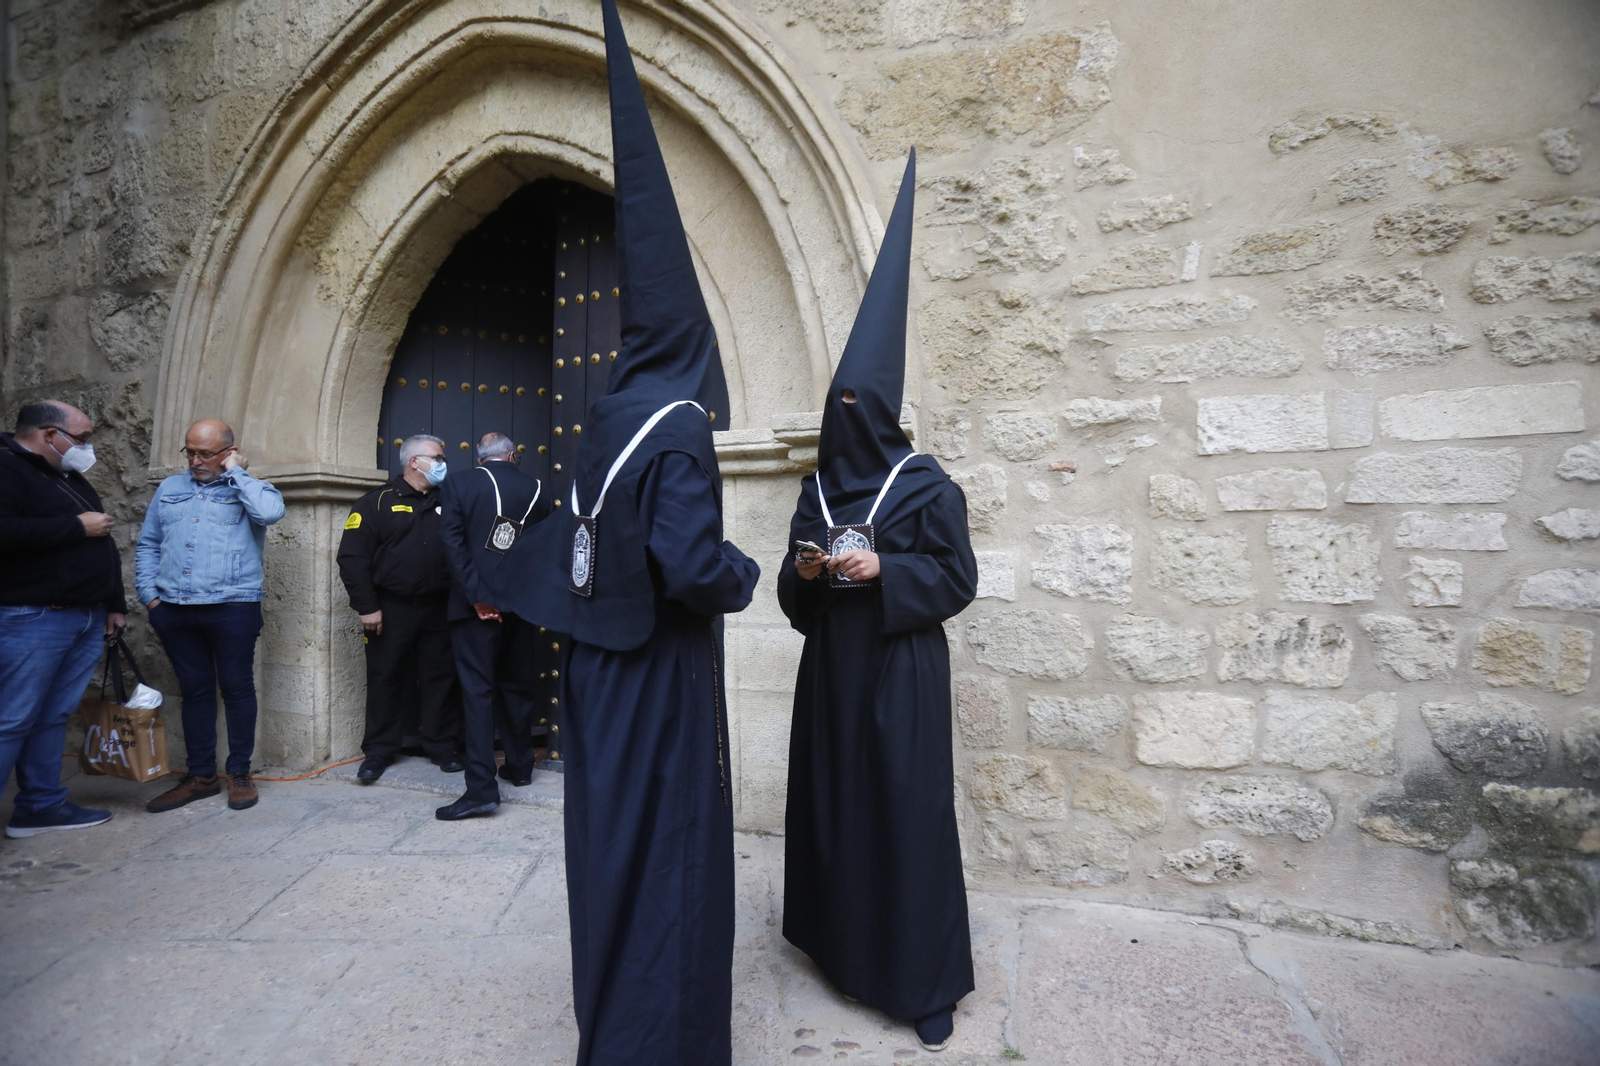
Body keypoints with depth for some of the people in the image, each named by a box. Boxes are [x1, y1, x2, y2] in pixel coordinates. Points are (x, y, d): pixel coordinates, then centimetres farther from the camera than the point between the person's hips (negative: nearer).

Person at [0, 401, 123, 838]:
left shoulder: (70, 478, 19)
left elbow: (102, 546, 24)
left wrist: (114, 603, 21)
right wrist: (77, 526, -17)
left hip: (88, 619, 8)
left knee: (54, 716, 11)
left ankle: (41, 805, 18)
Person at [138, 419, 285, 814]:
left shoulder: (248, 488, 2)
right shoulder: (170, 488, 15)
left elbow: (271, 512, -22)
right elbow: (147, 545, 16)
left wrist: (236, 472, -10)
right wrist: (150, 594, 6)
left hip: (233, 608, -4)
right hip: (174, 610, 5)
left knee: (237, 688, 3)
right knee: (194, 690, 11)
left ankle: (239, 773, 14)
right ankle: (201, 775, 20)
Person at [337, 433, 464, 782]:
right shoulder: (378, 502, -1)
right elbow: (352, 556, -6)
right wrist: (366, 606, -11)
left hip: (438, 609, 3)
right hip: (392, 609, -3)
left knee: (441, 678, 7)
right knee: (385, 679, 6)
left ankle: (443, 746, 19)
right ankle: (378, 751, 19)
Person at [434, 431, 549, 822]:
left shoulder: (458, 486, 0)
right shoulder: (535, 490, 6)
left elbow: (453, 544, -10)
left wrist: (477, 596, -11)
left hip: (477, 603, -3)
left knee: (478, 690, -2)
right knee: (517, 686, 16)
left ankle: (482, 787, -6)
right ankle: (519, 765, 28)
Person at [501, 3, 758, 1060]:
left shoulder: (611, 420, 6)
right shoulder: (678, 427, -18)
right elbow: (691, 564, -26)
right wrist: (747, 572, -6)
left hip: (602, 667, 8)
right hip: (660, 680, -8)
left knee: (612, 838, 20)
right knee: (670, 849, 4)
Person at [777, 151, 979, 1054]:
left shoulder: (927, 484, -5)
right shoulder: (817, 489, 11)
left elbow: (959, 577, -7)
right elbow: (793, 589, 14)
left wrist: (883, 570, -18)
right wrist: (806, 572, -9)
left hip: (901, 668, -5)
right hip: (832, 665, 6)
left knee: (906, 806, -2)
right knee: (829, 797, 11)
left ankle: (925, 977, 12)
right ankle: (840, 936, 30)